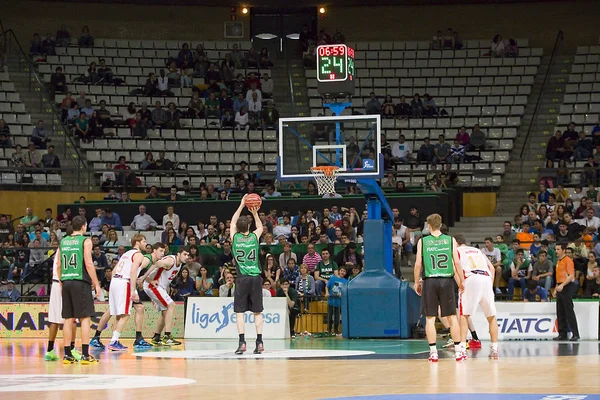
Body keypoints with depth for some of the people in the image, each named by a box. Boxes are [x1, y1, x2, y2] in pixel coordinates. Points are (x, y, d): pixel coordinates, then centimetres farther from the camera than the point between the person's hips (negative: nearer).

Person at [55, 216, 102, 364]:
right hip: (81, 282, -5)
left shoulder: (63, 241, 12)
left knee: (68, 319, 9)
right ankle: (85, 355, -7)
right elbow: (88, 264, -10)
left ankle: (67, 355, 8)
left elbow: (58, 266, 11)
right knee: (85, 318, -3)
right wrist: (96, 284, -6)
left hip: (66, 282, 5)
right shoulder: (85, 241, -4)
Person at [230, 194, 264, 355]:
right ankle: (259, 343, 0)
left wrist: (242, 205, 28)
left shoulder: (235, 237, 2)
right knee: (257, 311, 5)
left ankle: (242, 342, -9)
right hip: (255, 277, 1)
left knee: (240, 311, 1)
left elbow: (233, 222, 23)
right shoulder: (254, 237, 3)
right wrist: (255, 213, 24)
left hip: (242, 278, -1)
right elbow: (260, 227, 27)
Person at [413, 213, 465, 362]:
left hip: (429, 281, -1)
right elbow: (457, 262, -1)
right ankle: (458, 351, 8)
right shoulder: (450, 240, 4)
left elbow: (418, 264, -1)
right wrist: (461, 281, 8)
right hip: (446, 280, 1)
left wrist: (416, 282, 10)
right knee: (452, 316, 8)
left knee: (430, 318, 4)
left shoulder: (423, 241, 2)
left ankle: (433, 352, 0)